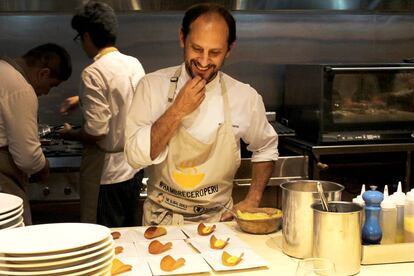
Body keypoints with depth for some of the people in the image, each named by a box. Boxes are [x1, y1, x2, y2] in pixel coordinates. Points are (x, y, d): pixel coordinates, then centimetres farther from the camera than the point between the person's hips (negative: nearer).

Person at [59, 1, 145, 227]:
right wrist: (81, 99, 32)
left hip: (105, 174, -7)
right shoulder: (134, 64, 3)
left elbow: (96, 132, -23)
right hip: (133, 167, 7)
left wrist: (69, 134, -3)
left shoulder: (94, 73, -19)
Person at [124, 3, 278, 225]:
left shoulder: (245, 97, -3)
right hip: (162, 219, -1)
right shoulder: (152, 86, -5)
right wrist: (177, 111, -19)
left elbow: (265, 149, 14)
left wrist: (253, 200, 2)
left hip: (218, 220, 1)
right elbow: (135, 156, -12)